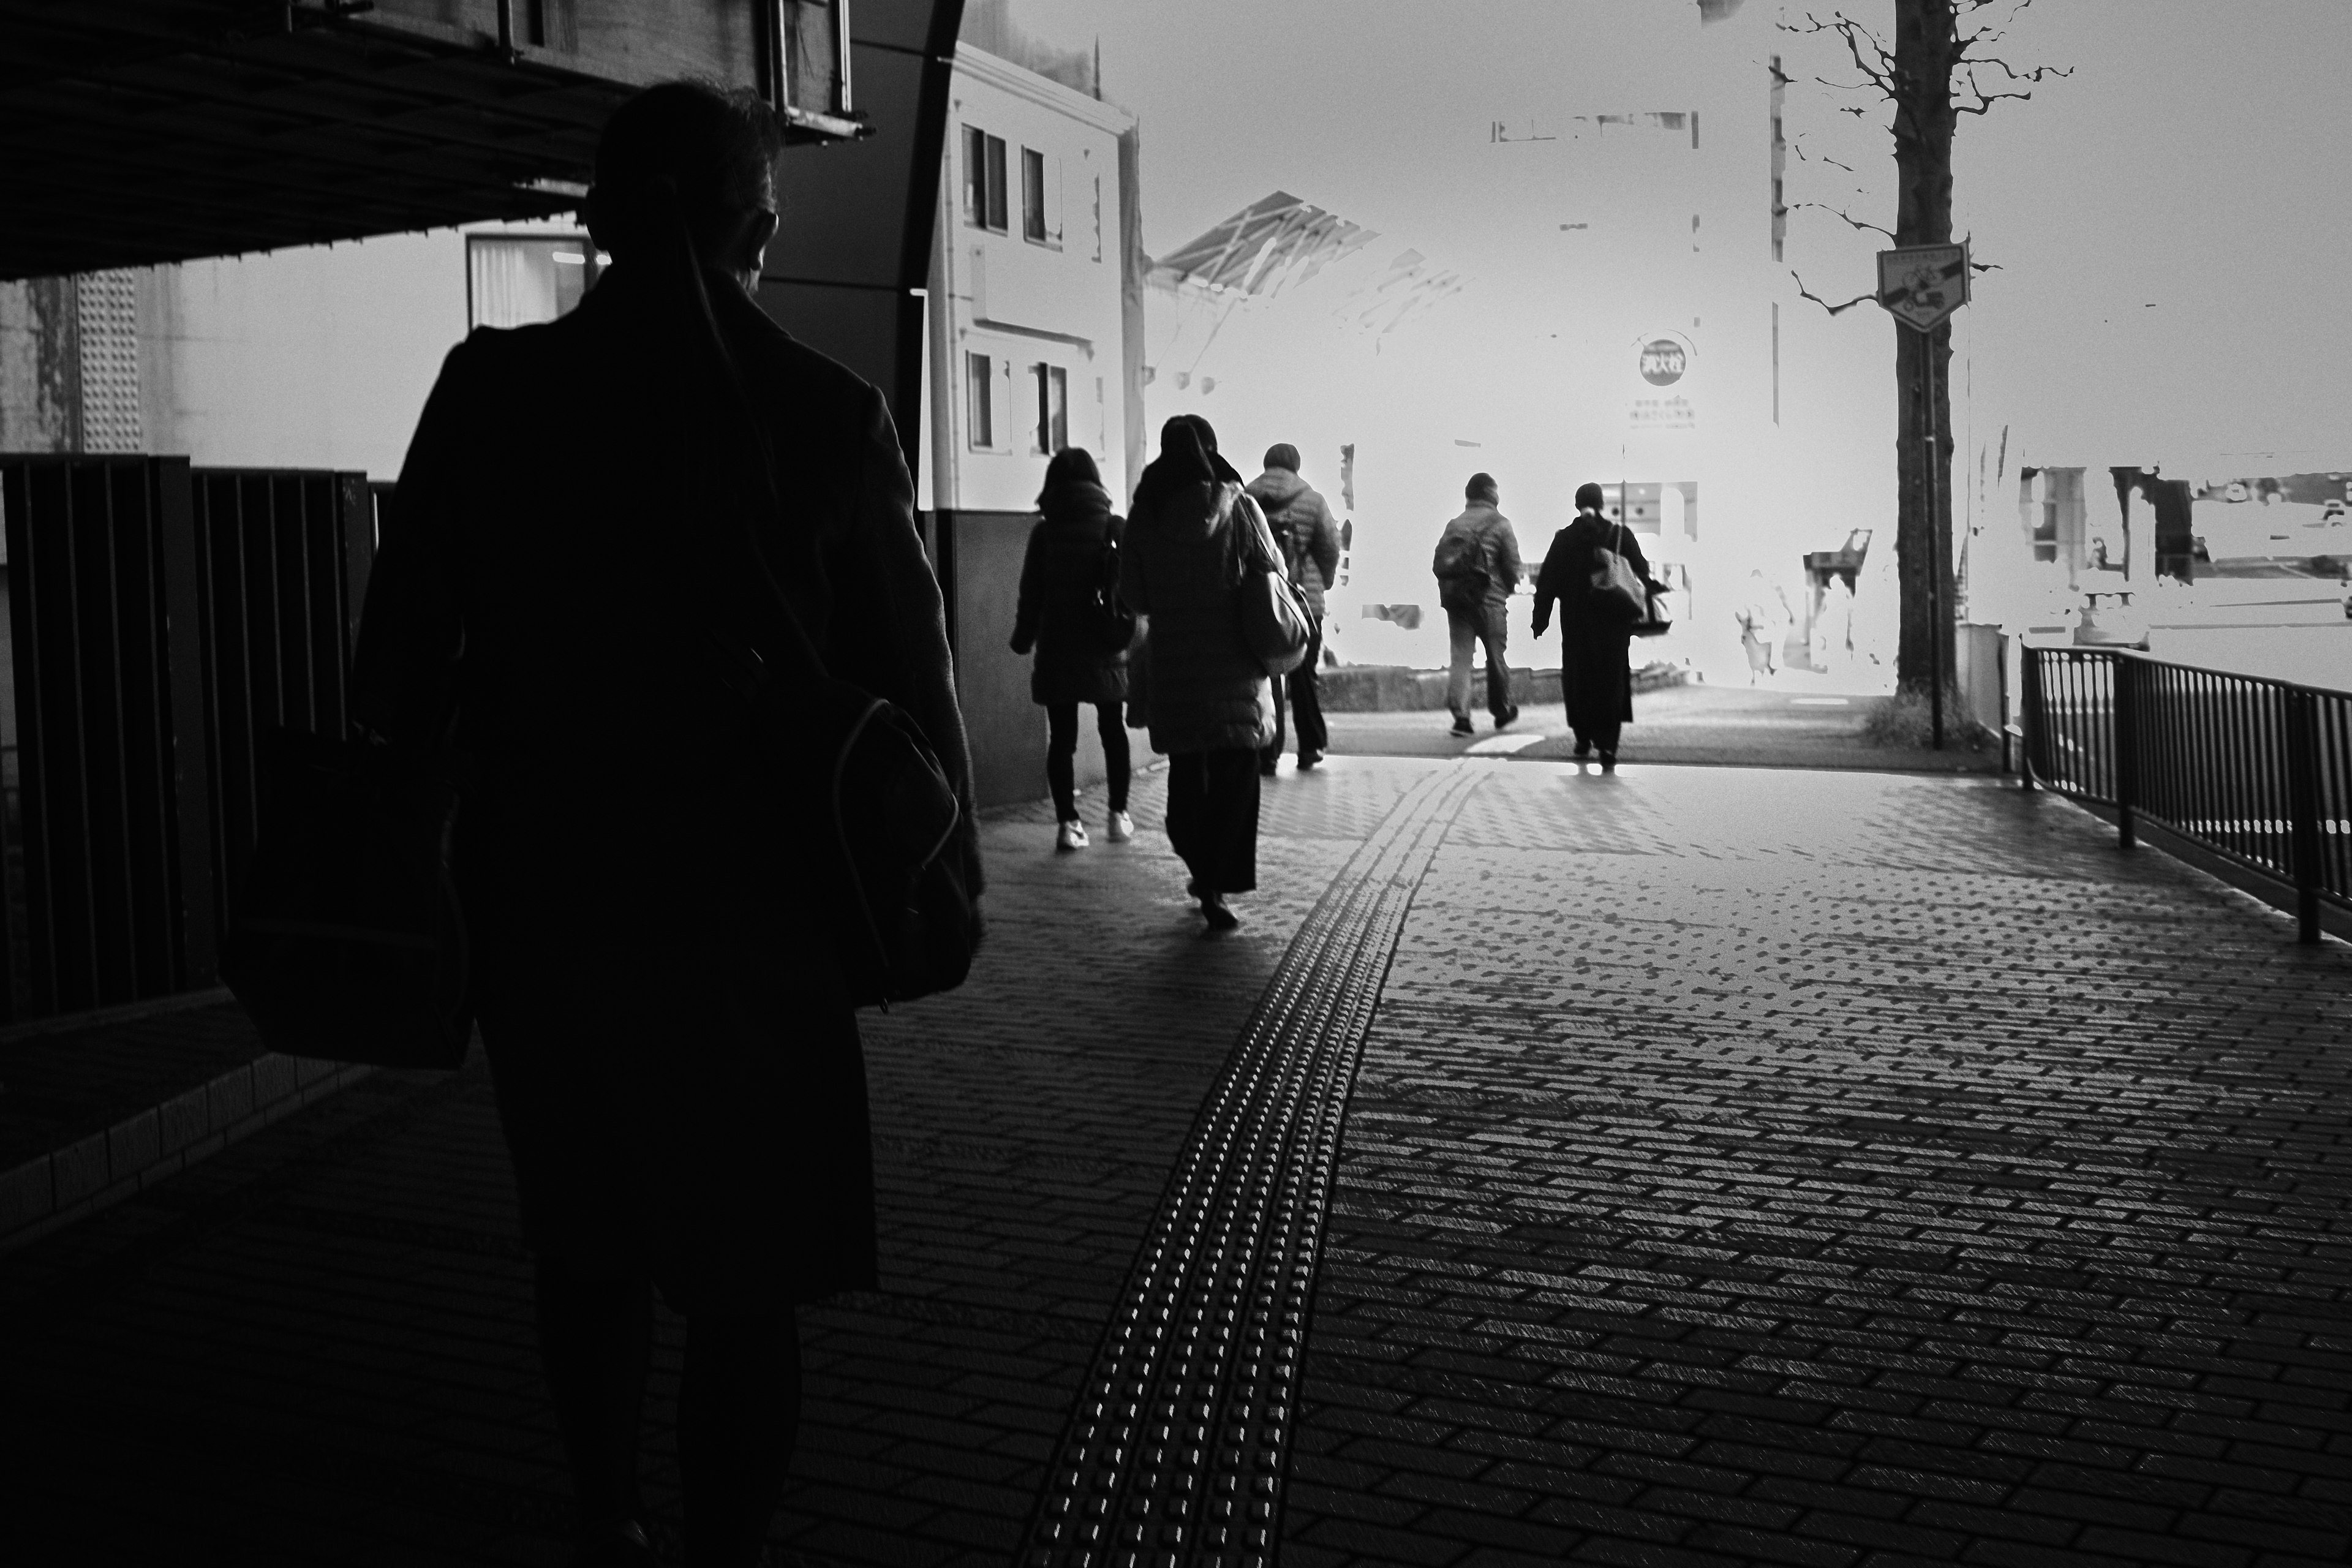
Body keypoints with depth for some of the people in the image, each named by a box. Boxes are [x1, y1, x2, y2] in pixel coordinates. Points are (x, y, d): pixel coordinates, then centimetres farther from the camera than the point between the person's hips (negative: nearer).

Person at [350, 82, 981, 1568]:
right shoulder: (823, 409, -8)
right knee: (746, 1274, 10)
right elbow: (907, 661, -5)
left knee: (587, 1240, 21)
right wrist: (944, 842, 8)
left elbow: (402, 648, 0)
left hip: (538, 894, 3)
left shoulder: (489, 392, -2)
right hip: (745, 906, -3)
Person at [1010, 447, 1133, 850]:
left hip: (1057, 650, -1)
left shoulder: (1044, 533, -3)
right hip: (1106, 650, 1)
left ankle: (1068, 822, -4)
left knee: (1062, 737, 3)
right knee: (1112, 730, 16)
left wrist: (1023, 639, 10)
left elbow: (1031, 594, -2)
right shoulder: (1115, 528, -3)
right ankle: (1119, 815, 17)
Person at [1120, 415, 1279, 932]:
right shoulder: (1238, 508, -8)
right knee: (1234, 773, 3)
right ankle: (1214, 886, -6)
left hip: (1172, 662, 2)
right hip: (1233, 662, -2)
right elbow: (1273, 572, -1)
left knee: (1186, 773, 16)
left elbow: (1132, 594, 0)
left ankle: (1204, 874, 24)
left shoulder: (1146, 514, -3)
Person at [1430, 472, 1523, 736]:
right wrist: (1509, 588, 11)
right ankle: (1502, 710, 23)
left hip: (1455, 598, 4)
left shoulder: (1454, 524, 11)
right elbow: (1512, 564, -5)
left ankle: (1460, 713, -12)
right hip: (1488, 598, -3)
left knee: (1461, 656, 1)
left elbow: (1438, 563, 8)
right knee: (1496, 655, 10)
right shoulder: (1500, 524, -2)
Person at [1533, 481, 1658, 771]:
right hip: (1613, 620, 0)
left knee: (1578, 679, 15)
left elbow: (1546, 582, -1)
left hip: (1575, 621, 0)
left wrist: (1540, 621, 5)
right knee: (1611, 680, 2)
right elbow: (1643, 574, 0)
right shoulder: (1621, 535, -3)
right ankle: (1607, 747, -8)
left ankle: (1584, 739, 22)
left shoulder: (1564, 538, -2)